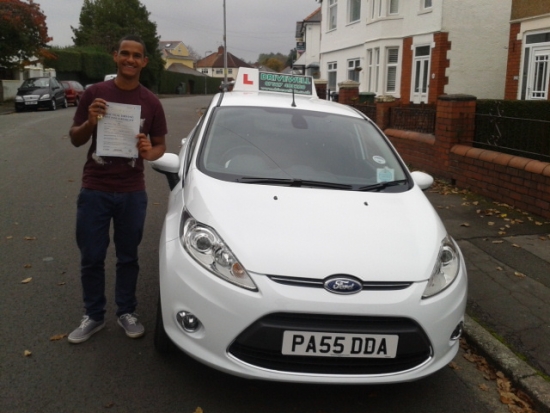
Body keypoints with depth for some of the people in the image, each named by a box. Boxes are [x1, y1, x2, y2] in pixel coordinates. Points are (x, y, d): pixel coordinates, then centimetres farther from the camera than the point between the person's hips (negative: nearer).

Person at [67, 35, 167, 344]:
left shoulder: (151, 102, 2)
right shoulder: (95, 93, -1)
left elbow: (160, 145, 8)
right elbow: (75, 140, 3)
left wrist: (149, 152, -16)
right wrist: (90, 122, -18)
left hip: (132, 193, 1)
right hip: (94, 190, 0)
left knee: (128, 257, 12)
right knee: (91, 258, 7)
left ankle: (127, 313, 27)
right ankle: (94, 316, 24)